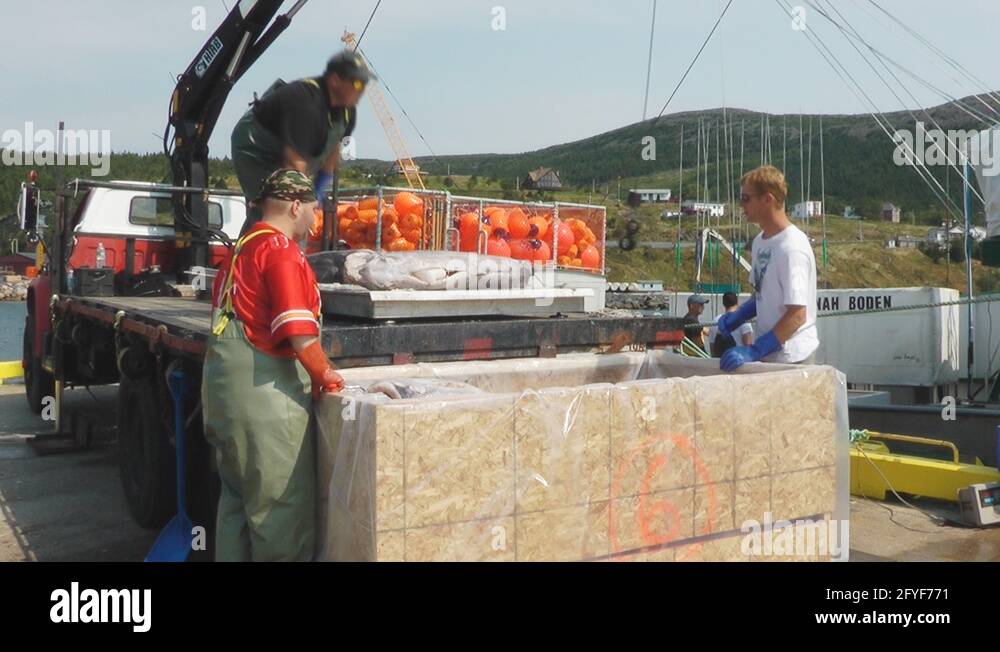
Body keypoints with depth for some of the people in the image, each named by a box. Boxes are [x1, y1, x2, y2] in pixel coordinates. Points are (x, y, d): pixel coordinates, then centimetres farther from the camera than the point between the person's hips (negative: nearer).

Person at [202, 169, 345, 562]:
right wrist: (324, 374, -6)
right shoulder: (281, 249, -12)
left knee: (238, 493, 19)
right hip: (264, 385, -10)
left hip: (225, 378, 10)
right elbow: (299, 330, -21)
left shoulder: (242, 248, 18)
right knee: (283, 501, -2)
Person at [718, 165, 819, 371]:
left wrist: (754, 350, -25)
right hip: (769, 353, 8)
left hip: (791, 357, -8)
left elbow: (797, 315, -22)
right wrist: (737, 317, 2)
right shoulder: (760, 241, 7)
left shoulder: (792, 248, -19)